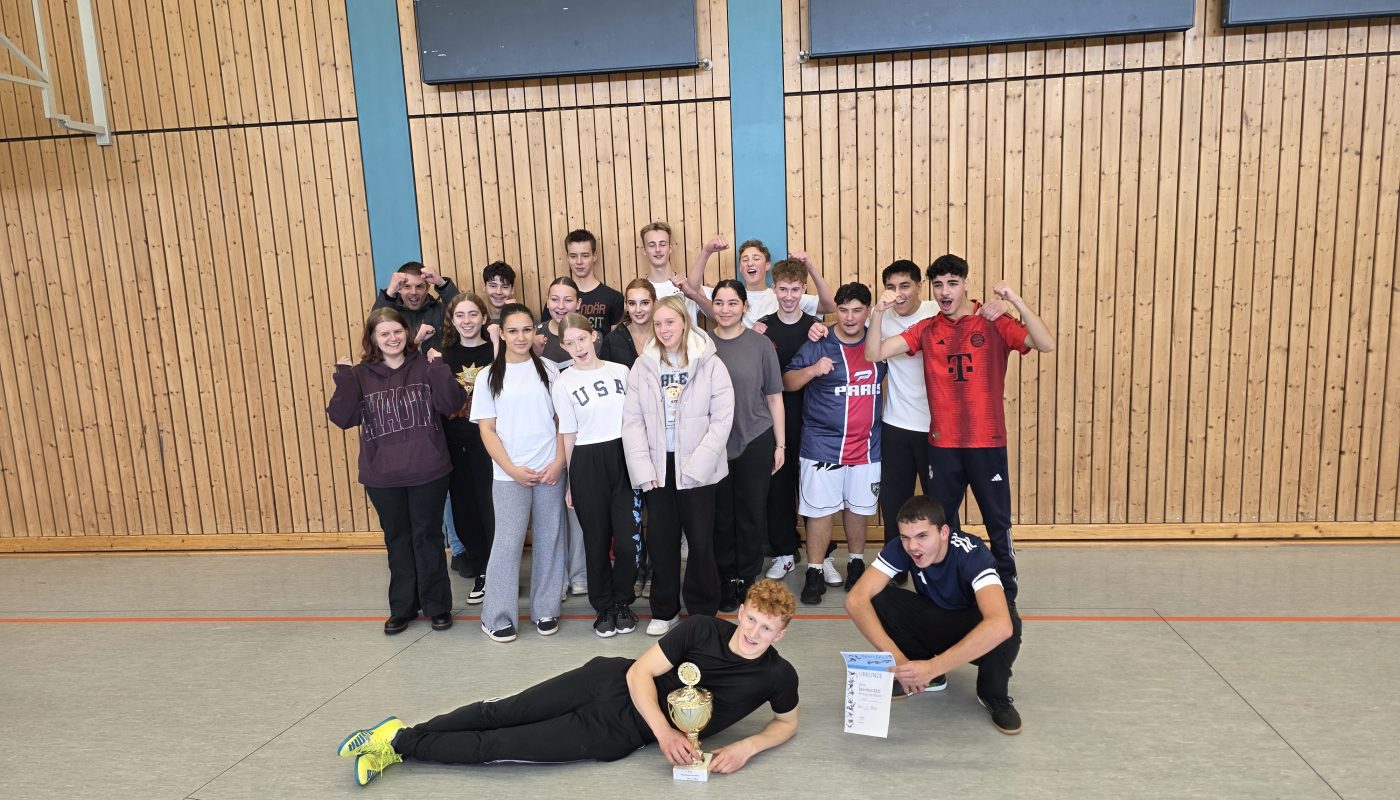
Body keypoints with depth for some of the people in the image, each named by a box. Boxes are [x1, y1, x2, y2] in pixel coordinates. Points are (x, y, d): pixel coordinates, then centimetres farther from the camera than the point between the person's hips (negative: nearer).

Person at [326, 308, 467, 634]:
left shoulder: (425, 366, -2)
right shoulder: (360, 375, 1)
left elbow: (452, 404, -11)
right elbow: (342, 418, -7)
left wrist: (440, 370, -22)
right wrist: (343, 379, -17)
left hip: (427, 472, -2)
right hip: (382, 477, 2)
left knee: (428, 538, 9)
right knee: (397, 540, 15)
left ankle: (438, 606, 23)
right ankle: (402, 607, 29)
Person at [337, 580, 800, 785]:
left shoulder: (778, 675, -9)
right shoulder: (701, 630, -10)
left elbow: (787, 722, 8)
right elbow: (639, 673, -11)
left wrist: (747, 746, -12)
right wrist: (665, 730, -27)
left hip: (620, 733, 0)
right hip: (614, 682, 0)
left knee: (500, 746, -4)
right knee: (501, 713, -2)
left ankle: (400, 744, 13)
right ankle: (404, 736, 19)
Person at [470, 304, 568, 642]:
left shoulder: (547, 369, 5)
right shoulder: (489, 376, 2)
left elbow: (562, 420, 5)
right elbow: (487, 430, 1)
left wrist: (559, 462, -6)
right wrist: (513, 469, -9)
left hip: (550, 471, 2)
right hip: (509, 474, -1)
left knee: (549, 540, 7)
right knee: (507, 542, -3)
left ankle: (545, 610, 20)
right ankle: (497, 616, 11)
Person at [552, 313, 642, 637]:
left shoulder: (620, 371, 5)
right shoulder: (564, 382, 0)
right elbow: (568, 435, 3)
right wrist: (570, 481, 3)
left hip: (624, 458, 1)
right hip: (587, 464, -1)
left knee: (629, 537, -3)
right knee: (596, 539, 7)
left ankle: (622, 602, 19)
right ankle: (604, 607, 23)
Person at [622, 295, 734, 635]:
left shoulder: (709, 364, -4)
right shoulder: (642, 366, 4)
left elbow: (722, 418, -8)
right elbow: (633, 420, 1)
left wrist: (695, 465, -13)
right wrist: (643, 469, -8)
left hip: (697, 467, -2)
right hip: (657, 466, 3)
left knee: (701, 540, 4)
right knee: (661, 540, 10)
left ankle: (703, 610, 21)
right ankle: (664, 610, 26)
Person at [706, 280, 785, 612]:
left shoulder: (761, 345, -2)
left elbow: (774, 397, 2)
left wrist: (780, 444, 1)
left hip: (755, 442, -1)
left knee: (752, 513, 8)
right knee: (721, 515, 9)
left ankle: (747, 579, 23)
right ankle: (725, 581, 24)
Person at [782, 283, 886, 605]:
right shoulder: (819, 346, -5)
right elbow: (787, 382, -6)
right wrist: (813, 370, -23)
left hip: (867, 446, 3)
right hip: (823, 446, -3)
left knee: (859, 507, 14)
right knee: (821, 509, 1)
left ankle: (856, 564, 31)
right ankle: (815, 573, 12)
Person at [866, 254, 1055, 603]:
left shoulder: (995, 324, -4)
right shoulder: (926, 330, 3)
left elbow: (1046, 344, -18)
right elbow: (874, 354, -4)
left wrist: (1016, 300, -26)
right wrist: (879, 313, -18)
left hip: (987, 443, -2)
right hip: (942, 444, 2)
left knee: (998, 523, 8)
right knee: (942, 522, 13)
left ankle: (1007, 593, 25)